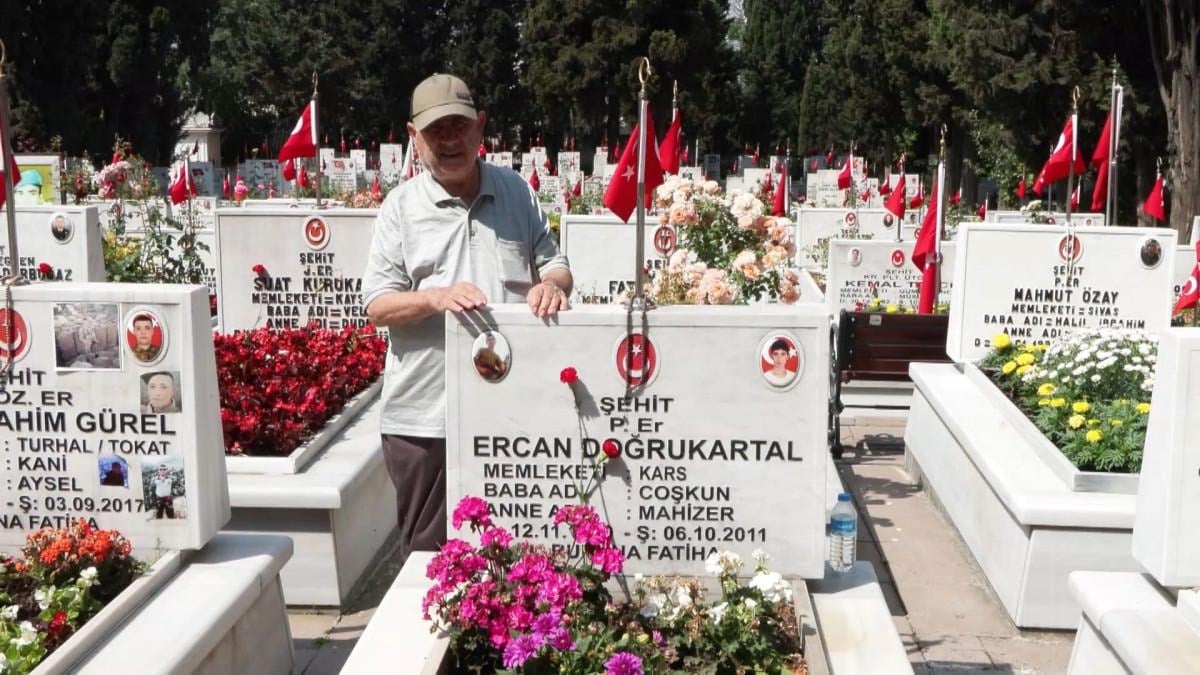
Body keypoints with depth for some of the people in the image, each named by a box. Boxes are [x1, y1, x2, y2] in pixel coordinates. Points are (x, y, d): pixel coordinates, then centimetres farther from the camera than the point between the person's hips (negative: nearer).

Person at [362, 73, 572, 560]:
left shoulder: (517, 192, 10)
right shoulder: (402, 206, 2)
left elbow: (554, 262, 13)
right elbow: (377, 304, -3)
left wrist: (552, 283, -12)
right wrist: (436, 298, -21)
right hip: (424, 416, -2)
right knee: (429, 551, 8)